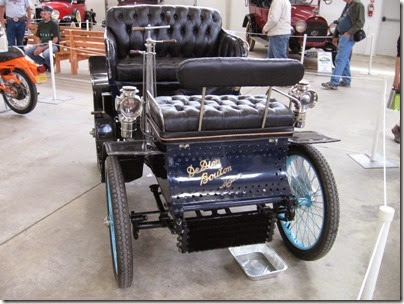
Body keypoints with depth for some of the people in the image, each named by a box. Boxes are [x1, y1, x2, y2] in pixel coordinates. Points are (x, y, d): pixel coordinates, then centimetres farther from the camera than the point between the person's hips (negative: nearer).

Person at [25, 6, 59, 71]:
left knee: (46, 53, -38)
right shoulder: (40, 24, 10)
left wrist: (43, 48, -20)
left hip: (52, 45, -7)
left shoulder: (54, 24, -9)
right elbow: (37, 37, 14)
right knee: (28, 52, -12)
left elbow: (55, 40, -16)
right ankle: (44, 63, 4)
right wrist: (38, 47, -9)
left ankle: (50, 66, -6)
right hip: (42, 44, 7)